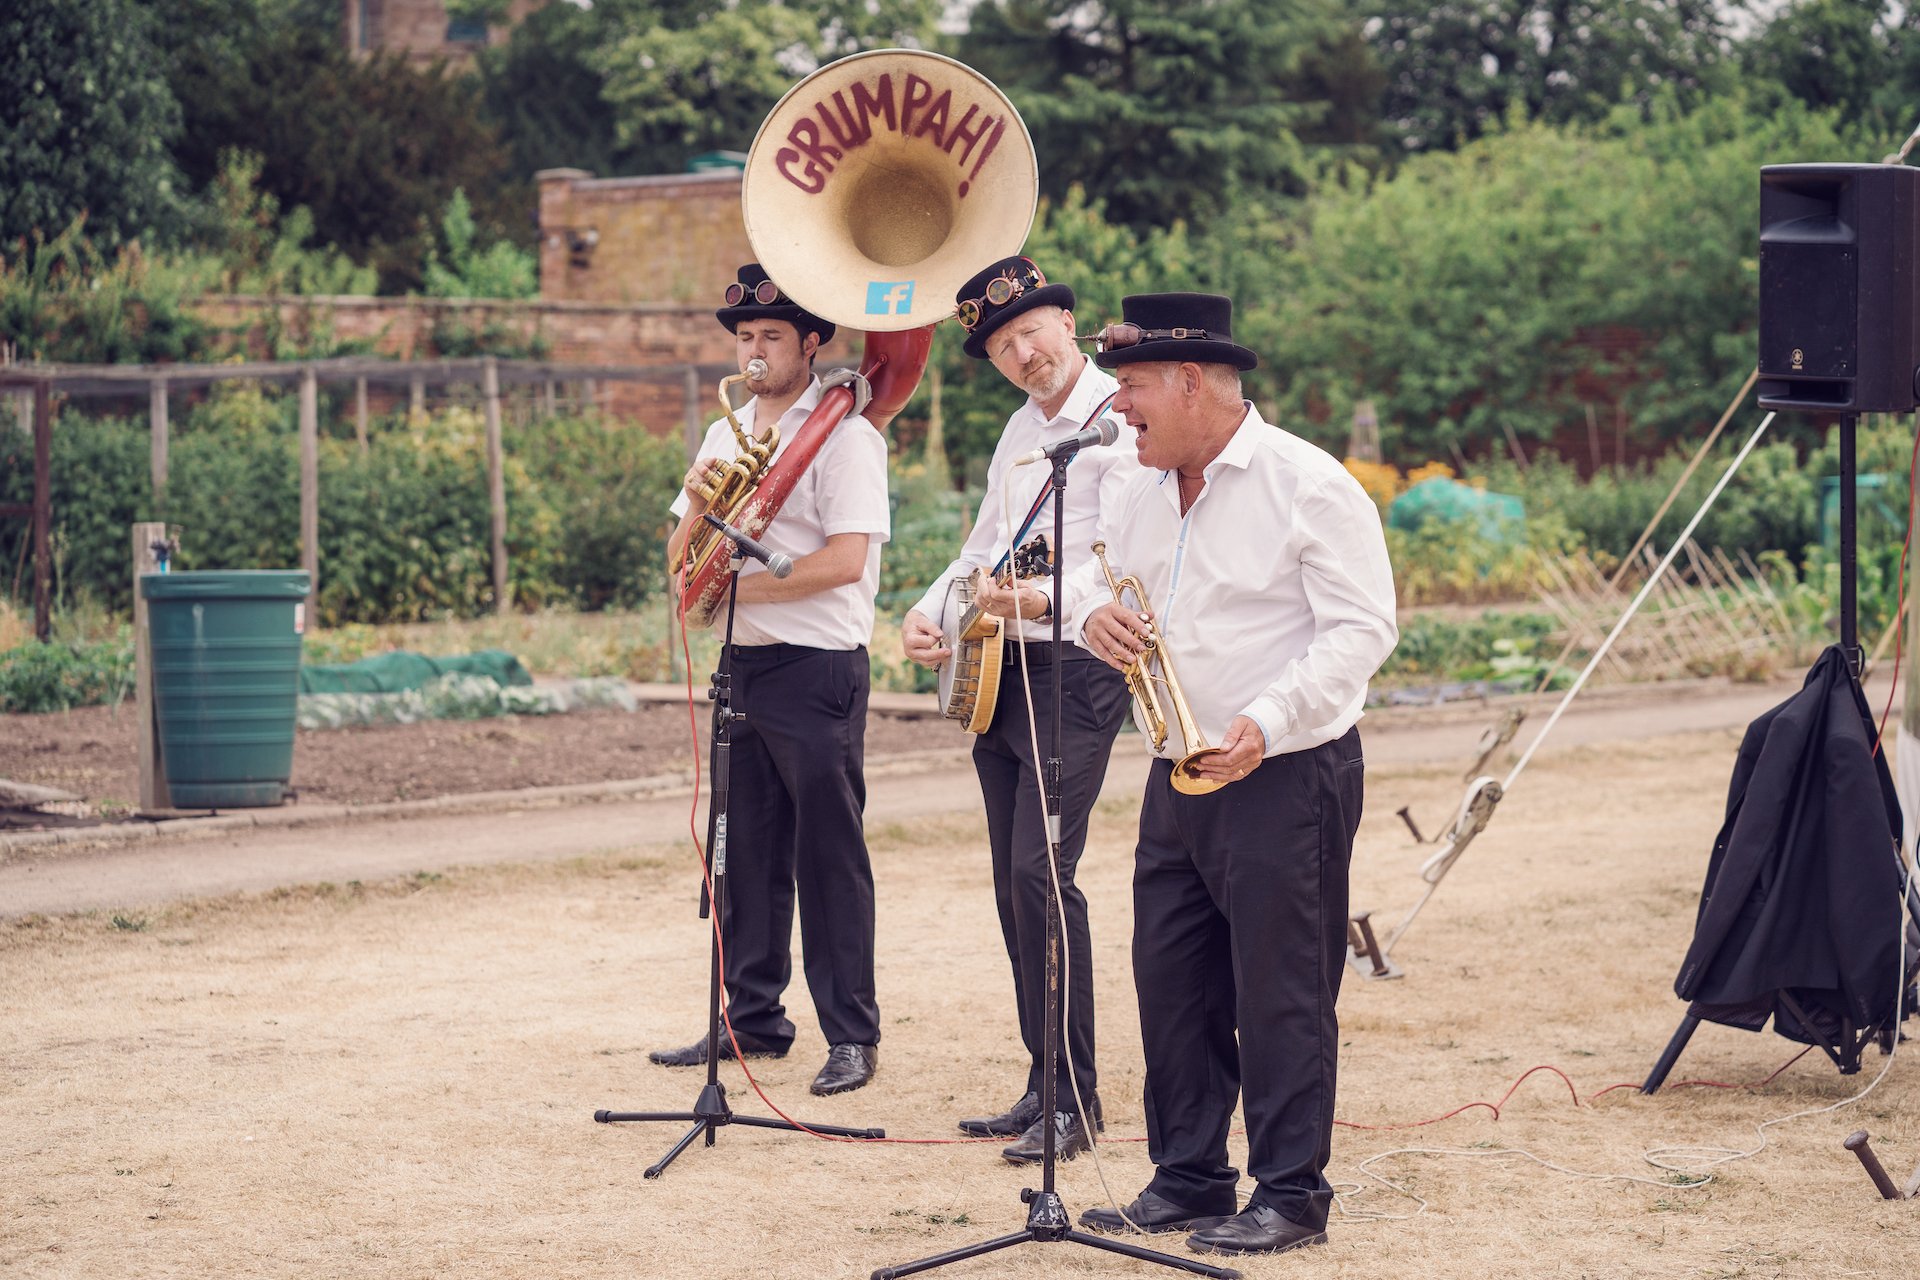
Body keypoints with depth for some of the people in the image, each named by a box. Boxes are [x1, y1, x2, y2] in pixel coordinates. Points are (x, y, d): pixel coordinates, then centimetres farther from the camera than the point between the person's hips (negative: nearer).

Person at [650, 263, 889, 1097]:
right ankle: (753, 1021, 18)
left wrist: (740, 584, -15)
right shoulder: (723, 439, 16)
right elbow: (681, 563, 14)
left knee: (828, 856, -4)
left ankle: (852, 1036, 1)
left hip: (817, 668, -7)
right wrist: (697, 507, -7)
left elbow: (845, 559, -17)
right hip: (740, 666, 7)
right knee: (746, 854, 10)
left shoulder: (842, 435, -6)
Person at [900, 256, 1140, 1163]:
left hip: (1077, 670, -9)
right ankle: (1046, 1086, 16)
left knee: (1040, 874, -15)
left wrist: (1046, 601, -39)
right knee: (1014, 885, 9)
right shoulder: (1020, 430, 17)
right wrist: (928, 612, 7)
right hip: (998, 676, 9)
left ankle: (1074, 1099, -10)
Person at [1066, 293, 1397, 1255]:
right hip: (1178, 778, 8)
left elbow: (1361, 629, -16)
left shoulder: (1308, 487, -12)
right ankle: (1188, 1180, 21)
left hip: (1286, 776, -8)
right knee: (1172, 985, 10)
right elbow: (1104, 588, 23)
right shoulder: (1144, 492, 12)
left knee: (1280, 994, -3)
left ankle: (1291, 1195, 6)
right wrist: (1094, 619, -3)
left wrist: (1268, 721, -27)